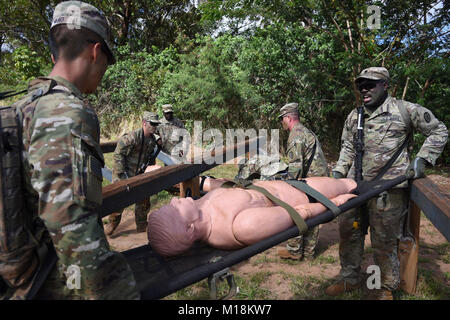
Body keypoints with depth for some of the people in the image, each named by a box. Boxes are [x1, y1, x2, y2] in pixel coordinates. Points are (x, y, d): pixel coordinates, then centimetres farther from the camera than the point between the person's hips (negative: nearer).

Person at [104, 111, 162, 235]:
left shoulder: (153, 139, 0)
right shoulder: (132, 137, -23)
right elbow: (118, 154, -20)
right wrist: (121, 173, -20)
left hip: (139, 174, 7)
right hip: (124, 175, -7)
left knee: (144, 200, 11)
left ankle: (142, 225, 27)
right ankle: (111, 225, 19)